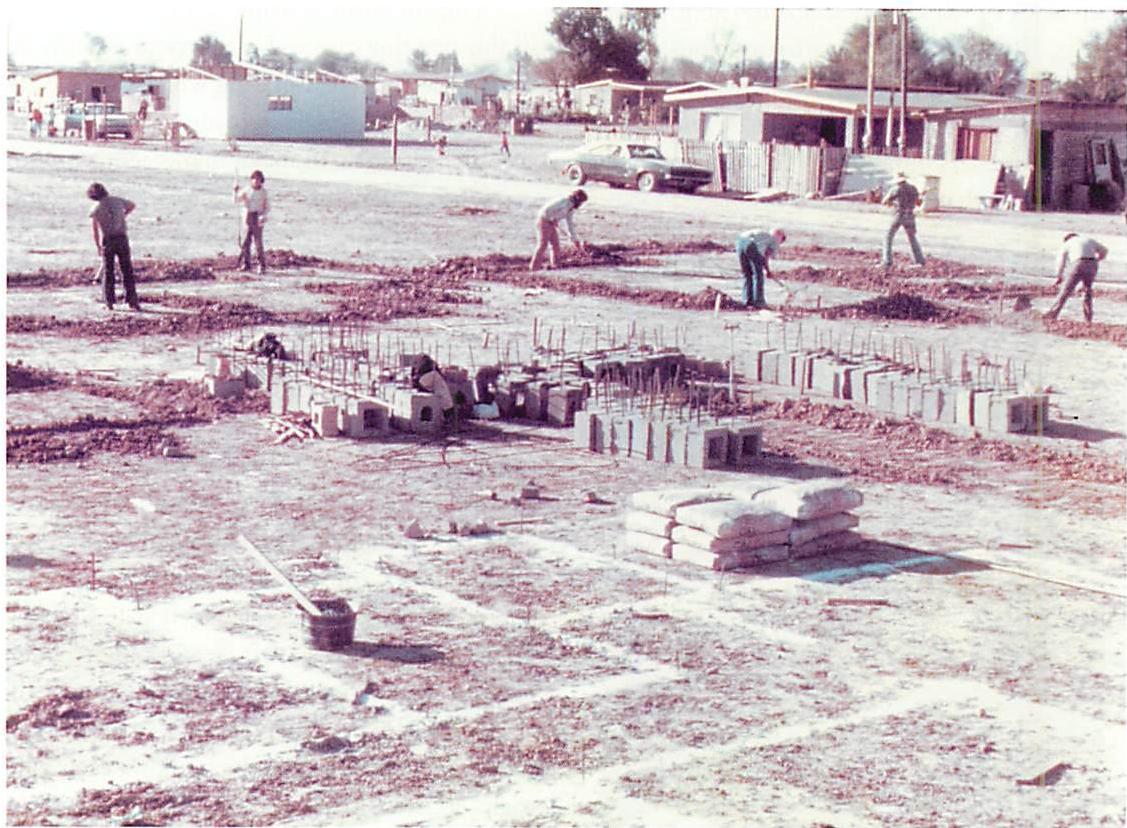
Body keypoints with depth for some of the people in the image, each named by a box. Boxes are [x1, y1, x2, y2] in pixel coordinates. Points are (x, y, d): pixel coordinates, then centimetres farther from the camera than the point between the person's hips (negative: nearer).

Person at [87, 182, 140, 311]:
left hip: (107, 241, -1)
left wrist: (98, 248, 9)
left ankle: (109, 302, 7)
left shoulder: (95, 209, -1)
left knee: (107, 272, 9)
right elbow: (133, 205, 25)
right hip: (122, 239, 1)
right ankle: (132, 300, -1)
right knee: (127, 272, 5)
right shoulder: (117, 201, 6)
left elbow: (95, 231, -3)